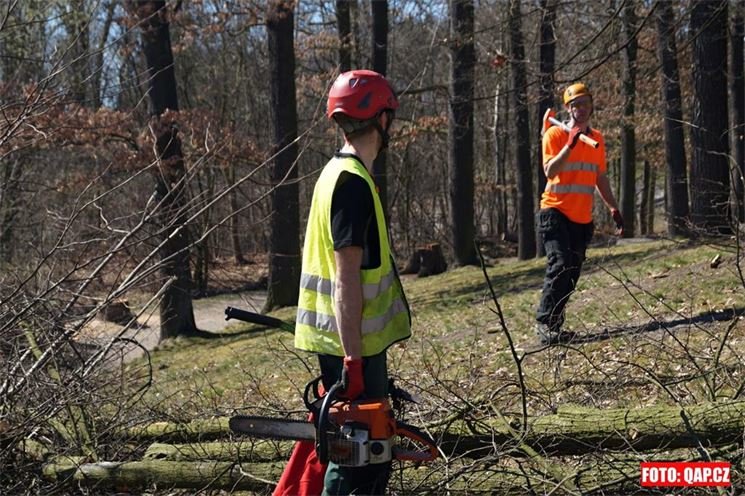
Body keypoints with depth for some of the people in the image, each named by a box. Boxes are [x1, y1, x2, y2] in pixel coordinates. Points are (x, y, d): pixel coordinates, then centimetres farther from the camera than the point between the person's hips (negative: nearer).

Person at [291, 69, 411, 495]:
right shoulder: (354, 182, -18)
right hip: (352, 345, -10)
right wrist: (353, 359, -23)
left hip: (349, 342, 10)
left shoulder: (339, 172, 13)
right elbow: (347, 277, -22)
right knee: (359, 456, -6)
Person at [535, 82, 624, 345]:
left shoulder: (597, 139, 14)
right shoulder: (555, 134, -4)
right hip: (556, 212, -6)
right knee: (560, 266, -20)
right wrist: (570, 144, -24)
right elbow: (550, 171, -18)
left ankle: (554, 324, 9)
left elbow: (600, 178, 23)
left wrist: (614, 209, 20)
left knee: (571, 275, 4)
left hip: (582, 218, 6)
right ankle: (545, 323, -17)